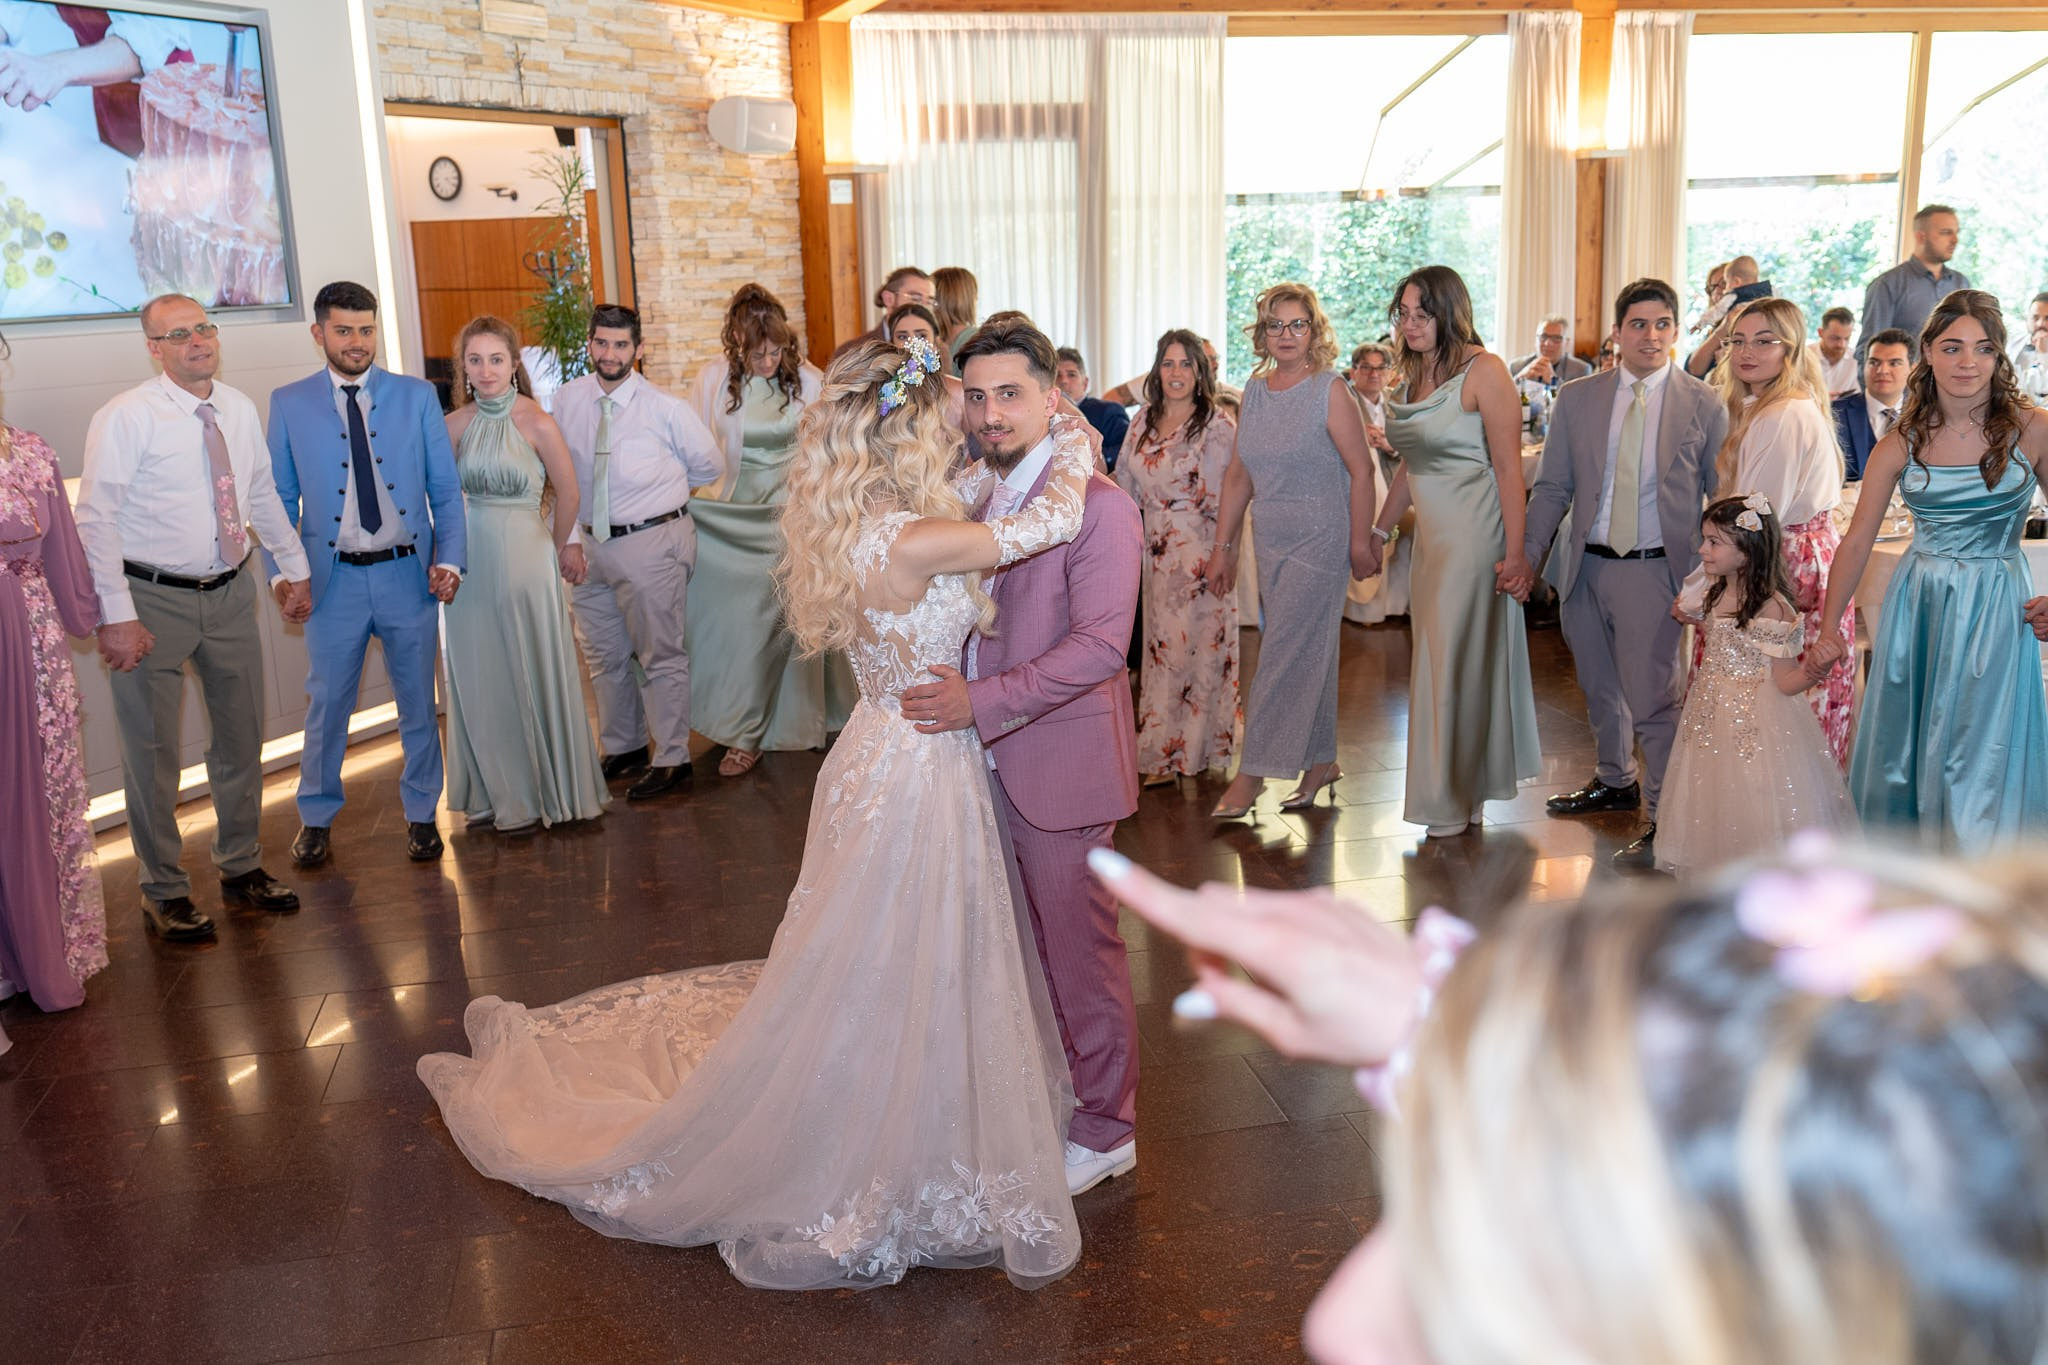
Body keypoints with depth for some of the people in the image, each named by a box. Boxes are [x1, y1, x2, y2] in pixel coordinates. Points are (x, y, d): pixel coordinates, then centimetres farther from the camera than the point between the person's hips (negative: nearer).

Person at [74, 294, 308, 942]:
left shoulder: (240, 410, 5)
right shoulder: (126, 417, -13)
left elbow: (263, 493, 18)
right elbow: (95, 519, -15)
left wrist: (295, 564, 18)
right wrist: (118, 615, -20)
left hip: (230, 595, 6)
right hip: (152, 600, -5)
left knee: (242, 738, 15)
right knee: (152, 752, 5)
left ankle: (241, 867, 34)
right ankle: (163, 892, 20)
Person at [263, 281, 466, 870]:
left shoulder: (417, 396, 3)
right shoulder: (289, 404, 3)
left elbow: (446, 489, 4)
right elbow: (279, 499, 5)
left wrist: (449, 560, -7)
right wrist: (280, 572, -6)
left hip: (409, 574, 1)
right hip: (335, 579, 0)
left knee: (418, 703, 10)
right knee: (327, 705, 9)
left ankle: (421, 814, 27)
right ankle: (317, 818, 27)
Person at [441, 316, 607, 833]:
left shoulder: (538, 424, -9)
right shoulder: (455, 425, 1)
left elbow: (568, 494, 1)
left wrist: (559, 547, 12)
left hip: (525, 557, -3)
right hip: (469, 561, 4)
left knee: (532, 673, 4)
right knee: (478, 679, 9)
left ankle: (542, 792, 19)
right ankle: (496, 791, 24)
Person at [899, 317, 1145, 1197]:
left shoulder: (1096, 506, -17)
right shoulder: (979, 495, 9)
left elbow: (1100, 646, -24)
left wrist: (980, 701, -25)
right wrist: (952, 692, 5)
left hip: (1058, 765, -8)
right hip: (990, 760, 8)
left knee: (1079, 948, 5)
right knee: (1020, 944, 20)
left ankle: (1105, 1132, 23)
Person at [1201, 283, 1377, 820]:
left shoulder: (1329, 390, -9)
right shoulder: (1255, 390, 8)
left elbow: (1361, 470, -9)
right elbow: (1238, 474, 11)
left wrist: (1360, 543, -11)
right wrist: (1223, 547, 10)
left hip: (1319, 539, -6)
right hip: (1271, 539, 6)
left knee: (1285, 653, -6)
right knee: (1309, 653, 12)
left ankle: (1252, 774, -2)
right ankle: (1321, 762, 22)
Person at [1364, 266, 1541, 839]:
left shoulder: (1482, 370, -11)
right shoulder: (1416, 376, 12)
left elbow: (1508, 467, -14)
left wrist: (1516, 552, -19)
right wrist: (1378, 532, 18)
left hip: (1475, 535, -8)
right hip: (1430, 535, 8)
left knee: (1460, 660, -1)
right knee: (1435, 658, 11)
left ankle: (1456, 799, 13)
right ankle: (1457, 792, 24)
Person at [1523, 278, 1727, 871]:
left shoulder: (1704, 406, -1)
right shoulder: (1577, 400, 5)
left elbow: (1725, 497, 1)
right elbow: (1552, 488, 6)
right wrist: (1527, 554, -6)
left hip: (1655, 571, -4)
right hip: (1587, 567, 4)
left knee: (1652, 697, -5)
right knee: (1600, 687, 19)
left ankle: (1663, 819, 9)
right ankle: (1616, 780, 42)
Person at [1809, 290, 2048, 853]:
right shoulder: (1900, 444, 0)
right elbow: (1857, 541, 2)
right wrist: (1827, 630, -2)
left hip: (1997, 611, -2)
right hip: (1916, 607, 3)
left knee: (1979, 757, 2)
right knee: (1902, 747, 12)